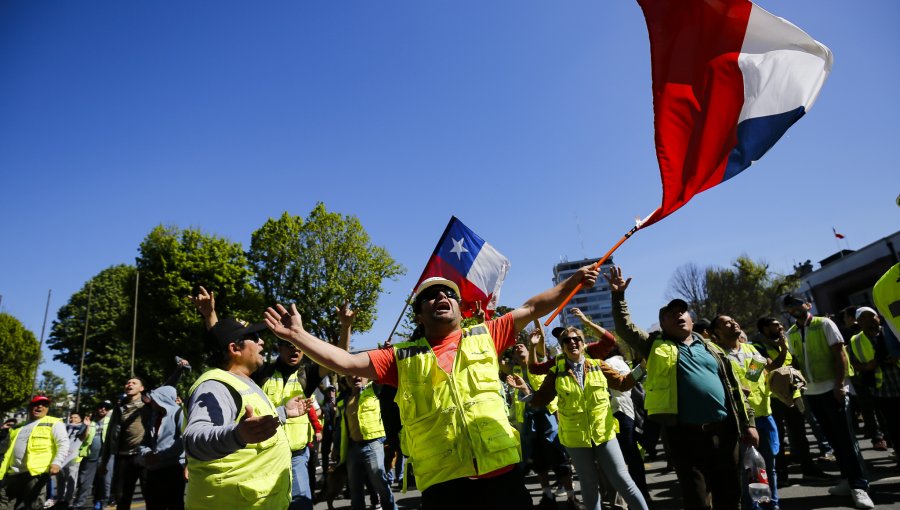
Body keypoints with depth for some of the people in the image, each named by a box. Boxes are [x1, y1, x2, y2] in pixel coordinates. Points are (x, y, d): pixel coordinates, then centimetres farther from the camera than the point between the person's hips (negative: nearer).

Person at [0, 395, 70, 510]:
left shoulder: (53, 423, 2)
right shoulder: (18, 427, 22)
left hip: (36, 472, -6)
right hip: (12, 473, 6)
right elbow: (9, 451, 25)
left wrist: (57, 462, -22)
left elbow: (64, 444, -8)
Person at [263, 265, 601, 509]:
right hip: (441, 478, -1)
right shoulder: (402, 358, 7)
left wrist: (573, 280, 6)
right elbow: (346, 362, 2)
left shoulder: (484, 336, 10)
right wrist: (298, 335, -5)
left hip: (500, 468, 1)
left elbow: (532, 308, 11)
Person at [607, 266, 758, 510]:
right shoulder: (656, 346, 6)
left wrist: (748, 423, 8)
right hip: (685, 435, -3)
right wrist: (619, 295, -15)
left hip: (723, 432, 3)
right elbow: (625, 328, -4)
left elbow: (733, 387, 14)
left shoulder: (710, 348, 14)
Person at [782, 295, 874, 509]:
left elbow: (840, 354, -9)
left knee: (845, 436, -4)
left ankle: (859, 486, 1)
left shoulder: (824, 324, -6)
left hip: (831, 388, -5)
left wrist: (839, 384, -15)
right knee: (833, 437, 11)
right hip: (811, 392, 5)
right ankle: (848, 480, 20)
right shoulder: (791, 334, 8)